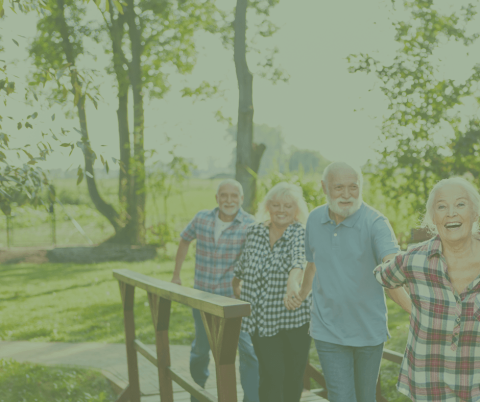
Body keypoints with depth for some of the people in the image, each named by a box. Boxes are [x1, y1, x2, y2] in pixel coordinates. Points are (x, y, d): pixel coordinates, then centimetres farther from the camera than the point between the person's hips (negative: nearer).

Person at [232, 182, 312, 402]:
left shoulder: (301, 234, -9)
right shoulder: (255, 232, 4)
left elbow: (299, 257, -32)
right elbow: (243, 263, 21)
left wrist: (293, 280, -50)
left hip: (295, 319, -1)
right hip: (263, 320, 2)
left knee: (294, 376, 9)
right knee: (272, 375, -8)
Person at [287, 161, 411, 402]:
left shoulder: (375, 223, -16)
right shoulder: (314, 219, -1)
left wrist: (417, 310, -46)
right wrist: (300, 295, 13)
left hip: (368, 331, -2)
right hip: (329, 332, 2)